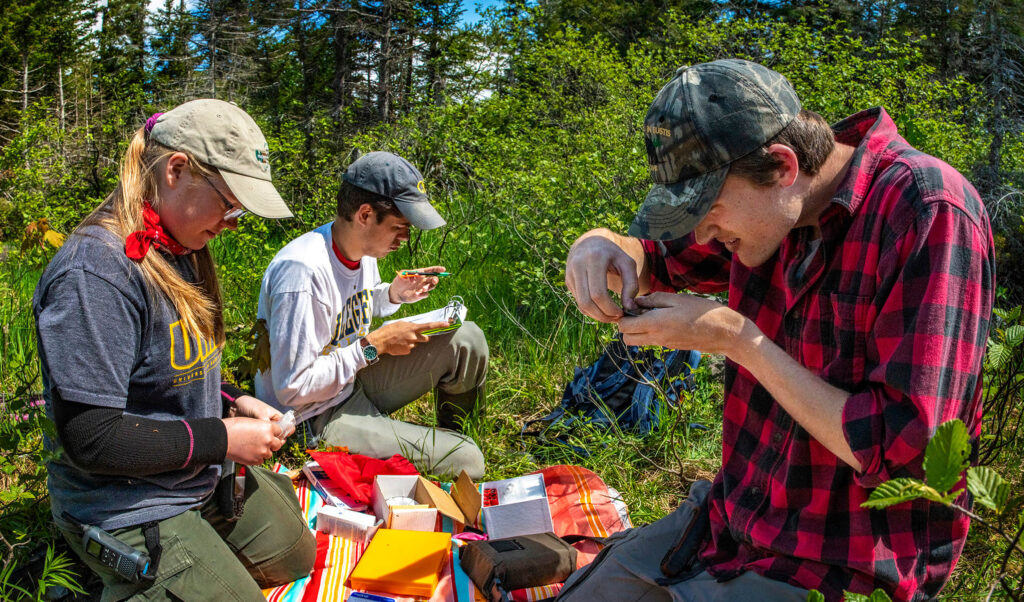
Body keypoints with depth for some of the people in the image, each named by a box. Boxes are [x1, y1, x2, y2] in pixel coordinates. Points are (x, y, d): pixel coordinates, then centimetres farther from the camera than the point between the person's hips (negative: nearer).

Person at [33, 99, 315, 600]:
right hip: (128, 510, -9)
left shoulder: (182, 250, 2)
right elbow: (91, 439, -28)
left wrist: (233, 402, -1)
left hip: (206, 480, 9)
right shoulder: (96, 272, -27)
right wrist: (222, 439, -21)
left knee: (296, 557, 20)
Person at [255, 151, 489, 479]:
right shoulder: (303, 271, -30)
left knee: (466, 339, -3)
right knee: (465, 462, -18)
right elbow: (292, 388, -28)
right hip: (318, 418, -8)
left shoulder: (364, 245, -3)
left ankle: (453, 434, 19)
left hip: (357, 381, 9)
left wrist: (394, 293, 0)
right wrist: (375, 344, -24)